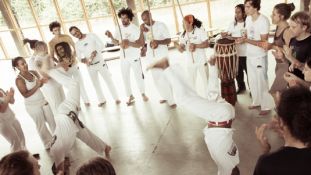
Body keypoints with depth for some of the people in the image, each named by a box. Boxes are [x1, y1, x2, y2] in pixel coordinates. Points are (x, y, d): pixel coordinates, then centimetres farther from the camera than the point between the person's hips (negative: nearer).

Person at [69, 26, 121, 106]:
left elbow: (101, 45, -7)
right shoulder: (77, 44, 4)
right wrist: (83, 59, -15)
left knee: (108, 80, 0)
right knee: (95, 84, 9)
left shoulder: (91, 35, -4)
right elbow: (79, 56, 7)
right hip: (90, 66, 3)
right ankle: (102, 100, 22)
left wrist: (95, 52, -21)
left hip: (100, 62, -3)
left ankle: (116, 98, 9)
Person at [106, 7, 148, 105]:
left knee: (139, 76, 10)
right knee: (125, 78, 9)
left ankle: (143, 94, 30)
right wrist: (111, 37, -15)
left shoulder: (135, 29, -12)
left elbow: (140, 44, -18)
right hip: (123, 58, 4)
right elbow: (116, 42, 5)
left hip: (134, 57, -3)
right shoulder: (119, 28, -1)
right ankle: (130, 96, 24)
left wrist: (129, 43, -33)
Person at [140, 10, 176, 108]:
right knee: (156, 78, 11)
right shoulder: (144, 27, 4)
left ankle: (171, 100, 2)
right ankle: (165, 96, 27)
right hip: (151, 56, 6)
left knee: (165, 77, -7)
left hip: (162, 55, -5)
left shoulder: (161, 25, -9)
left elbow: (169, 40, -11)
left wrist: (158, 41, -29)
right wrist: (141, 30, -13)